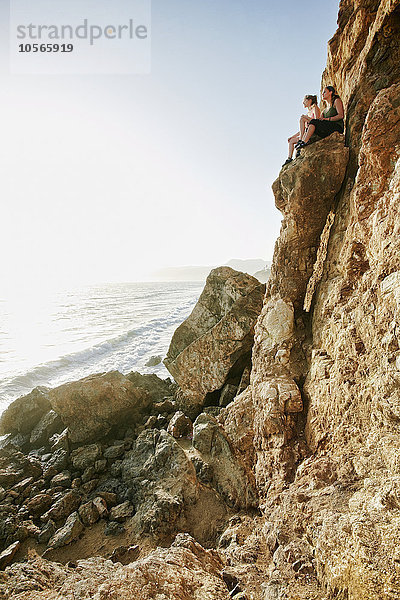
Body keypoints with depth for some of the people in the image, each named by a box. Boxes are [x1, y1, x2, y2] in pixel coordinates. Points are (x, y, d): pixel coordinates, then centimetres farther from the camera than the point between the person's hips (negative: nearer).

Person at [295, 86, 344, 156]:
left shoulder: (337, 101, 10)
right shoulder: (326, 110, 31)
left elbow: (341, 115, -6)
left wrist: (328, 119, -16)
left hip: (337, 127, -7)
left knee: (313, 122, -25)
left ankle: (304, 142, -37)